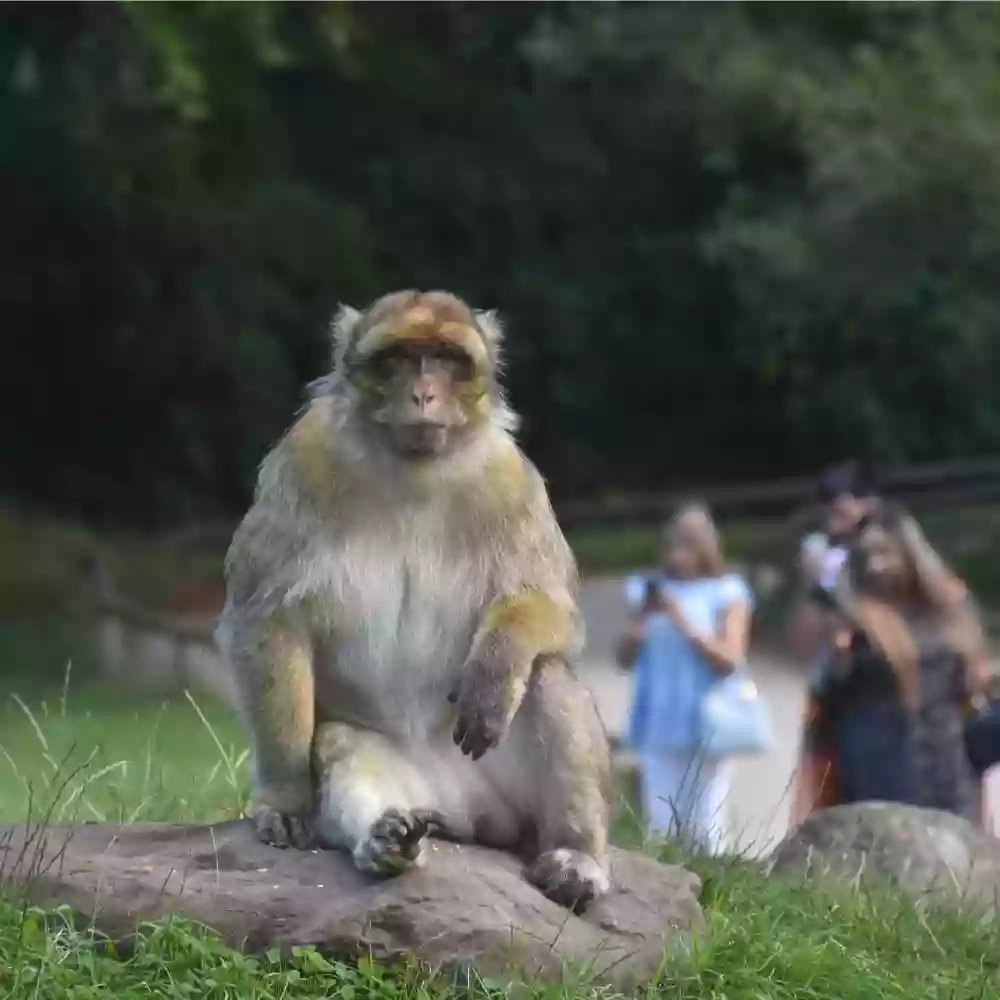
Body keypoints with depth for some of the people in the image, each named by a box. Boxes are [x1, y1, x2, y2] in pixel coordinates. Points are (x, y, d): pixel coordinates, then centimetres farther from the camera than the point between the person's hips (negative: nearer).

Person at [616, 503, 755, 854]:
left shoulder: (726, 594, 2)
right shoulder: (652, 591, 13)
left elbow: (730, 659, -7)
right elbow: (625, 657, 14)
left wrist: (683, 621, -14)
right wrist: (643, 618, -5)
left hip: (704, 725, -3)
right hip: (659, 725, 3)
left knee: (704, 828, -5)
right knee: (660, 824, 0)